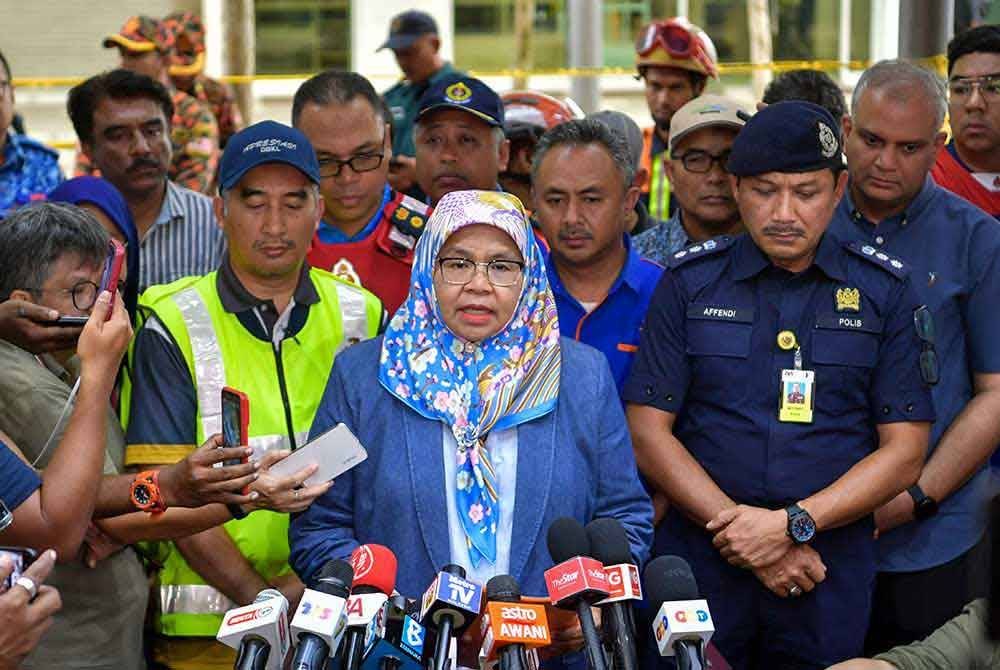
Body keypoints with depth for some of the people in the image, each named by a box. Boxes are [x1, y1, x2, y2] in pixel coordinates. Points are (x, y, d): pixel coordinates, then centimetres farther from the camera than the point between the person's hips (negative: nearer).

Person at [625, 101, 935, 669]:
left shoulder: (884, 291, 3)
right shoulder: (690, 283, 3)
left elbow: (905, 450, 0)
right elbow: (648, 433, -2)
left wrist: (793, 524, -12)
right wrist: (740, 530, -12)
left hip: (832, 573, 0)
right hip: (698, 564, 0)